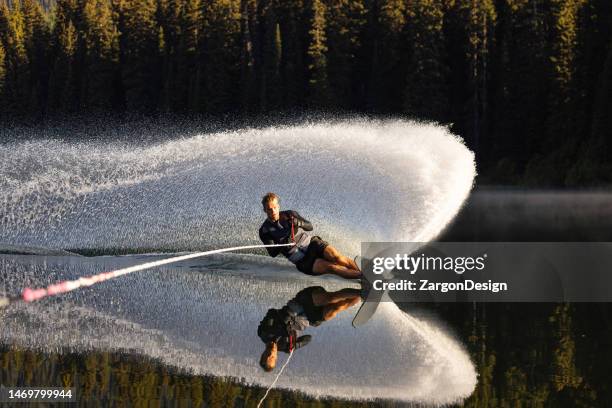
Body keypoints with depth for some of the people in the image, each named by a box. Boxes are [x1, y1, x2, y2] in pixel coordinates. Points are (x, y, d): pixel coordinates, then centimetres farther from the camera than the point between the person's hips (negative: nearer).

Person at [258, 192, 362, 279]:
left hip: (311, 242, 2)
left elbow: (310, 226, 6)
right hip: (301, 260, -2)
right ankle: (360, 275, -29)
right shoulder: (264, 231, 1)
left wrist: (299, 223, -16)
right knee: (330, 267, -24)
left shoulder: (289, 215, 7)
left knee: (334, 256, -25)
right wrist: (284, 244, -29)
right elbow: (273, 253, -9)